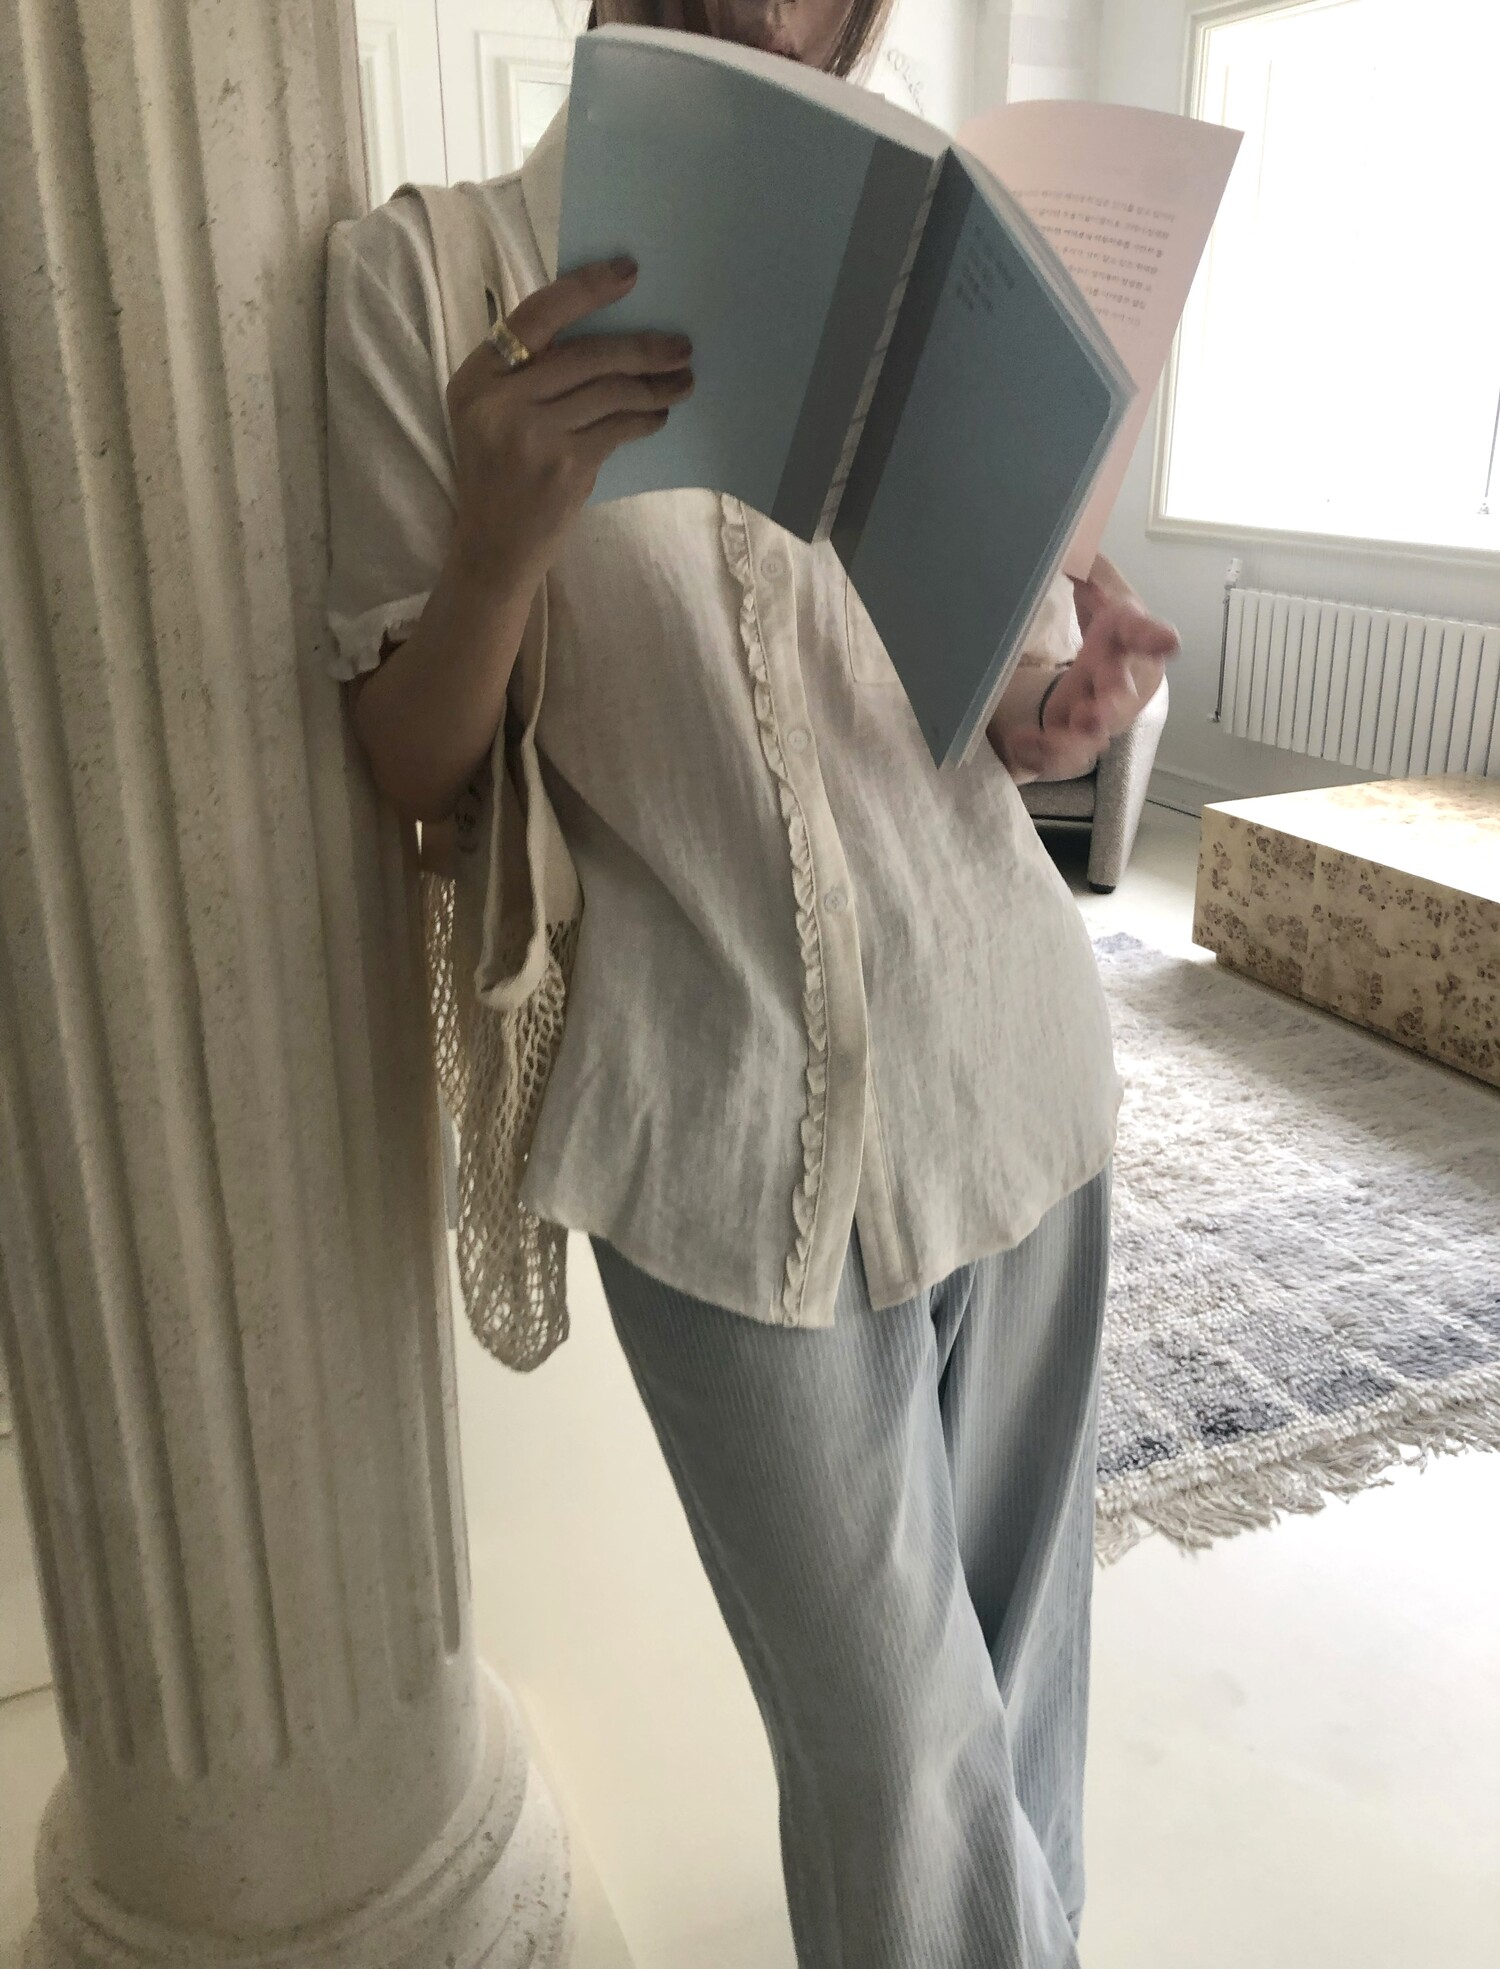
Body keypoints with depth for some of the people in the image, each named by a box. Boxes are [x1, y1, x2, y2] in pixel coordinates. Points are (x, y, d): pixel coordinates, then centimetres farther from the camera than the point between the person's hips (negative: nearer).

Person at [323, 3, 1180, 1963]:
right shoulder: (427, 271, -1)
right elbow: (409, 775, -2)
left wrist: (1056, 712, -9)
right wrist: (503, 536, -22)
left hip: (1011, 1070, 4)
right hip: (741, 1135, -3)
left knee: (1020, 1665, 16)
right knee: (905, 1758, 5)